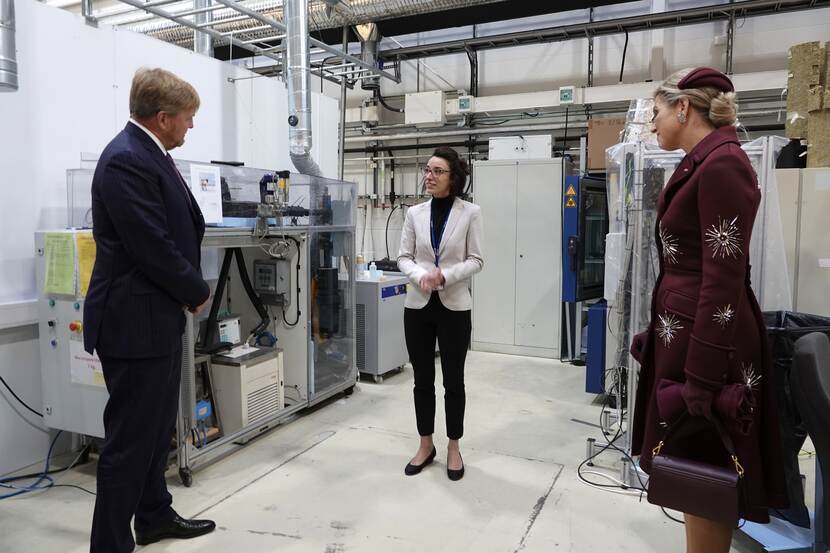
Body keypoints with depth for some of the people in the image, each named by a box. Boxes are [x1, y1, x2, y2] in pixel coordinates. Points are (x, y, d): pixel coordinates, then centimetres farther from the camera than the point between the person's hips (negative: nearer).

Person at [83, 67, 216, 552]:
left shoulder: (151, 154, 12)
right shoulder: (126, 160, -19)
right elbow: (154, 249, -23)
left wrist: (187, 289, 5)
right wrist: (198, 292, -8)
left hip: (158, 316, 10)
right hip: (135, 320, -10)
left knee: (157, 427, 20)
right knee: (130, 437, 1)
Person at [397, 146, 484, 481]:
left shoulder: (470, 213, -3)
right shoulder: (415, 213, 4)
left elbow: (476, 260, -5)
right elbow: (404, 257, 4)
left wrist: (445, 276, -20)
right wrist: (421, 276, -16)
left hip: (454, 307, -2)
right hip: (418, 305, 3)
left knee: (454, 381, 7)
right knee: (422, 380, 11)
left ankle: (454, 447, 24)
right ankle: (426, 445, 27)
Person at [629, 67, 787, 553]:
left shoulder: (723, 165, -16)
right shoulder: (699, 165, 12)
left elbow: (724, 279, -21)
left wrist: (701, 377, -21)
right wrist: (659, 333, 21)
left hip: (707, 341, -9)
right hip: (683, 330, 10)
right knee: (691, 467, 20)